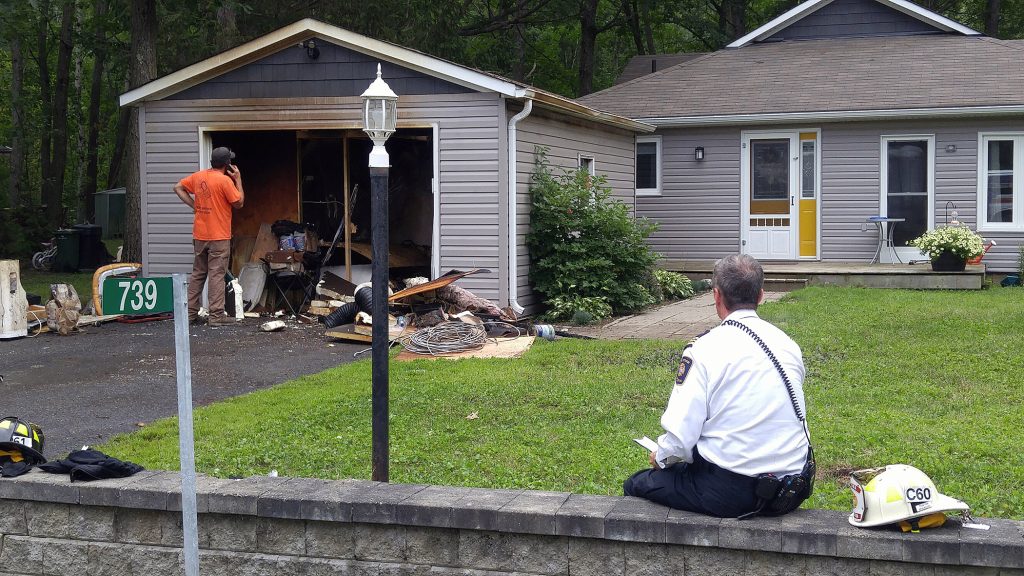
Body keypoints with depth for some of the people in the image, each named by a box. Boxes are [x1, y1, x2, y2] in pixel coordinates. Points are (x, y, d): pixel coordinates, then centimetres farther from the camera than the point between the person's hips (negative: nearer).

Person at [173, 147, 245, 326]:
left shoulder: (198, 176, 6)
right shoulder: (225, 180, -14)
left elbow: (178, 188, 14)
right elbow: (239, 203, -8)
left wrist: (193, 204, 11)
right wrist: (238, 179, -1)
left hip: (199, 236, 6)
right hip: (219, 237, -6)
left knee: (198, 274, 14)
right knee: (217, 275, -4)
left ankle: (191, 312, 16)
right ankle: (217, 316, -5)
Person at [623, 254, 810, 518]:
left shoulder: (704, 349, -13)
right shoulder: (788, 344, 5)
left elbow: (679, 436, -16)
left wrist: (661, 457, 8)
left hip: (730, 493, -7)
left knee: (636, 485, 12)